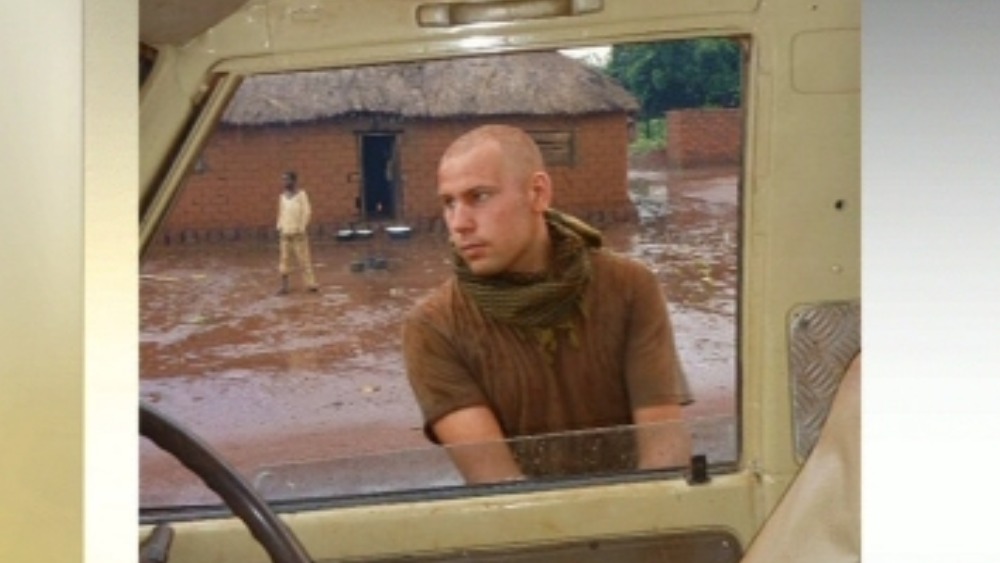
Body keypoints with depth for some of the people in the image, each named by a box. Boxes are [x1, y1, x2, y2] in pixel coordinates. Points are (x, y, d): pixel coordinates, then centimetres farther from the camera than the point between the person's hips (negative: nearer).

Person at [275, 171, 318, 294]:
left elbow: (307, 212, -7)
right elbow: (280, 213, 15)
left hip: (298, 232, -5)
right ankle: (284, 285, 6)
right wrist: (280, 227, 6)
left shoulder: (301, 194, -4)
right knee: (284, 259, 2)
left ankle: (310, 283, -1)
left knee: (303, 258, -4)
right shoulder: (282, 196, 11)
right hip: (285, 233, 5)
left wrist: (302, 228, -12)